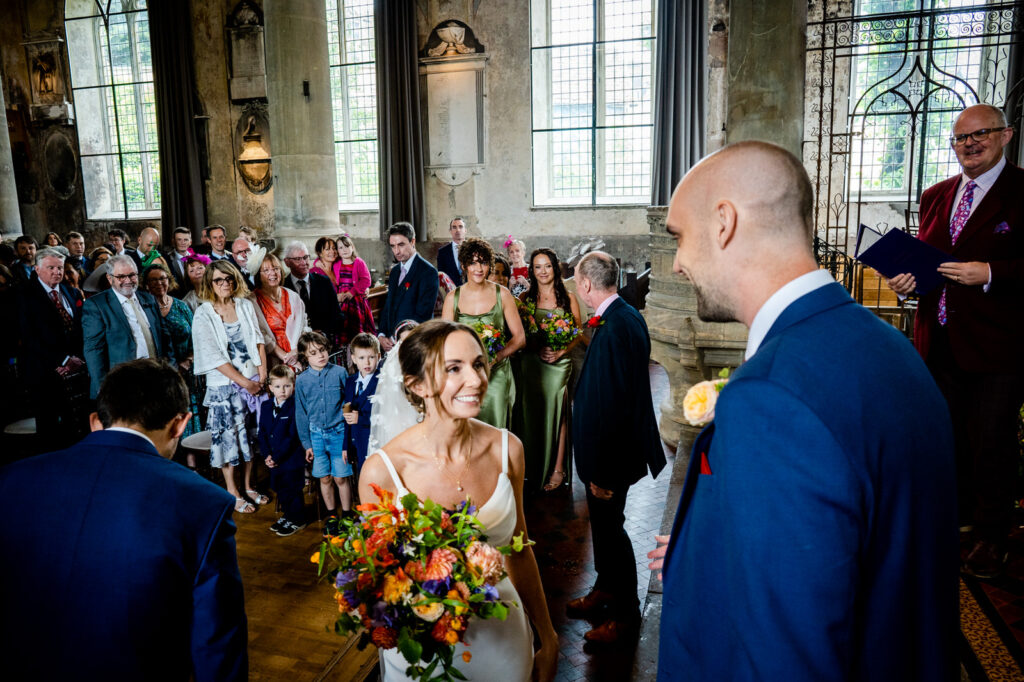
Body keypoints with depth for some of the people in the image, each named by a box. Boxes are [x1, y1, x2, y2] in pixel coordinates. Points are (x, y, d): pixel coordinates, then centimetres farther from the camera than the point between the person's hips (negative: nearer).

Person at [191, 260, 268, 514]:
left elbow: (258, 340, 8)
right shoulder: (203, 315, -8)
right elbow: (213, 357, -12)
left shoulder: (246, 305, 5)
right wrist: (244, 382, -14)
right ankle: (232, 493, 16)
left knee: (253, 433, 10)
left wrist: (262, 374, -4)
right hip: (223, 385, -4)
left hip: (254, 381, 4)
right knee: (228, 435, 3)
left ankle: (249, 486, 25)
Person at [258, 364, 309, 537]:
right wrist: (266, 454, -6)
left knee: (292, 489, 4)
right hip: (274, 459, 7)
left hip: (292, 459, -6)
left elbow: (292, 437, -17)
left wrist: (277, 457, -18)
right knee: (279, 489, 18)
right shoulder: (266, 406, 5)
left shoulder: (295, 407, -16)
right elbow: (262, 432, 7)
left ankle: (297, 520, 20)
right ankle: (287, 515, 37)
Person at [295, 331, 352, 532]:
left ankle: (347, 515, 19)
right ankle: (331, 516, 29)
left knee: (341, 477, 1)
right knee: (324, 478, 12)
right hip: (316, 434, 2)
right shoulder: (302, 380, 0)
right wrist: (306, 442, 6)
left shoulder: (339, 373, -7)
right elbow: (301, 414, 8)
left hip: (338, 432, -2)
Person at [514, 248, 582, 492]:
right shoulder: (526, 298, 6)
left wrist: (560, 351, -12)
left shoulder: (568, 298, 2)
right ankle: (533, 469, 18)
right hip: (531, 363, 2)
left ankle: (558, 469, 10)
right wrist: (538, 348, -11)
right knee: (531, 414, 6)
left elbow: (579, 333, 2)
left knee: (557, 413, 0)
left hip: (559, 364, -2)